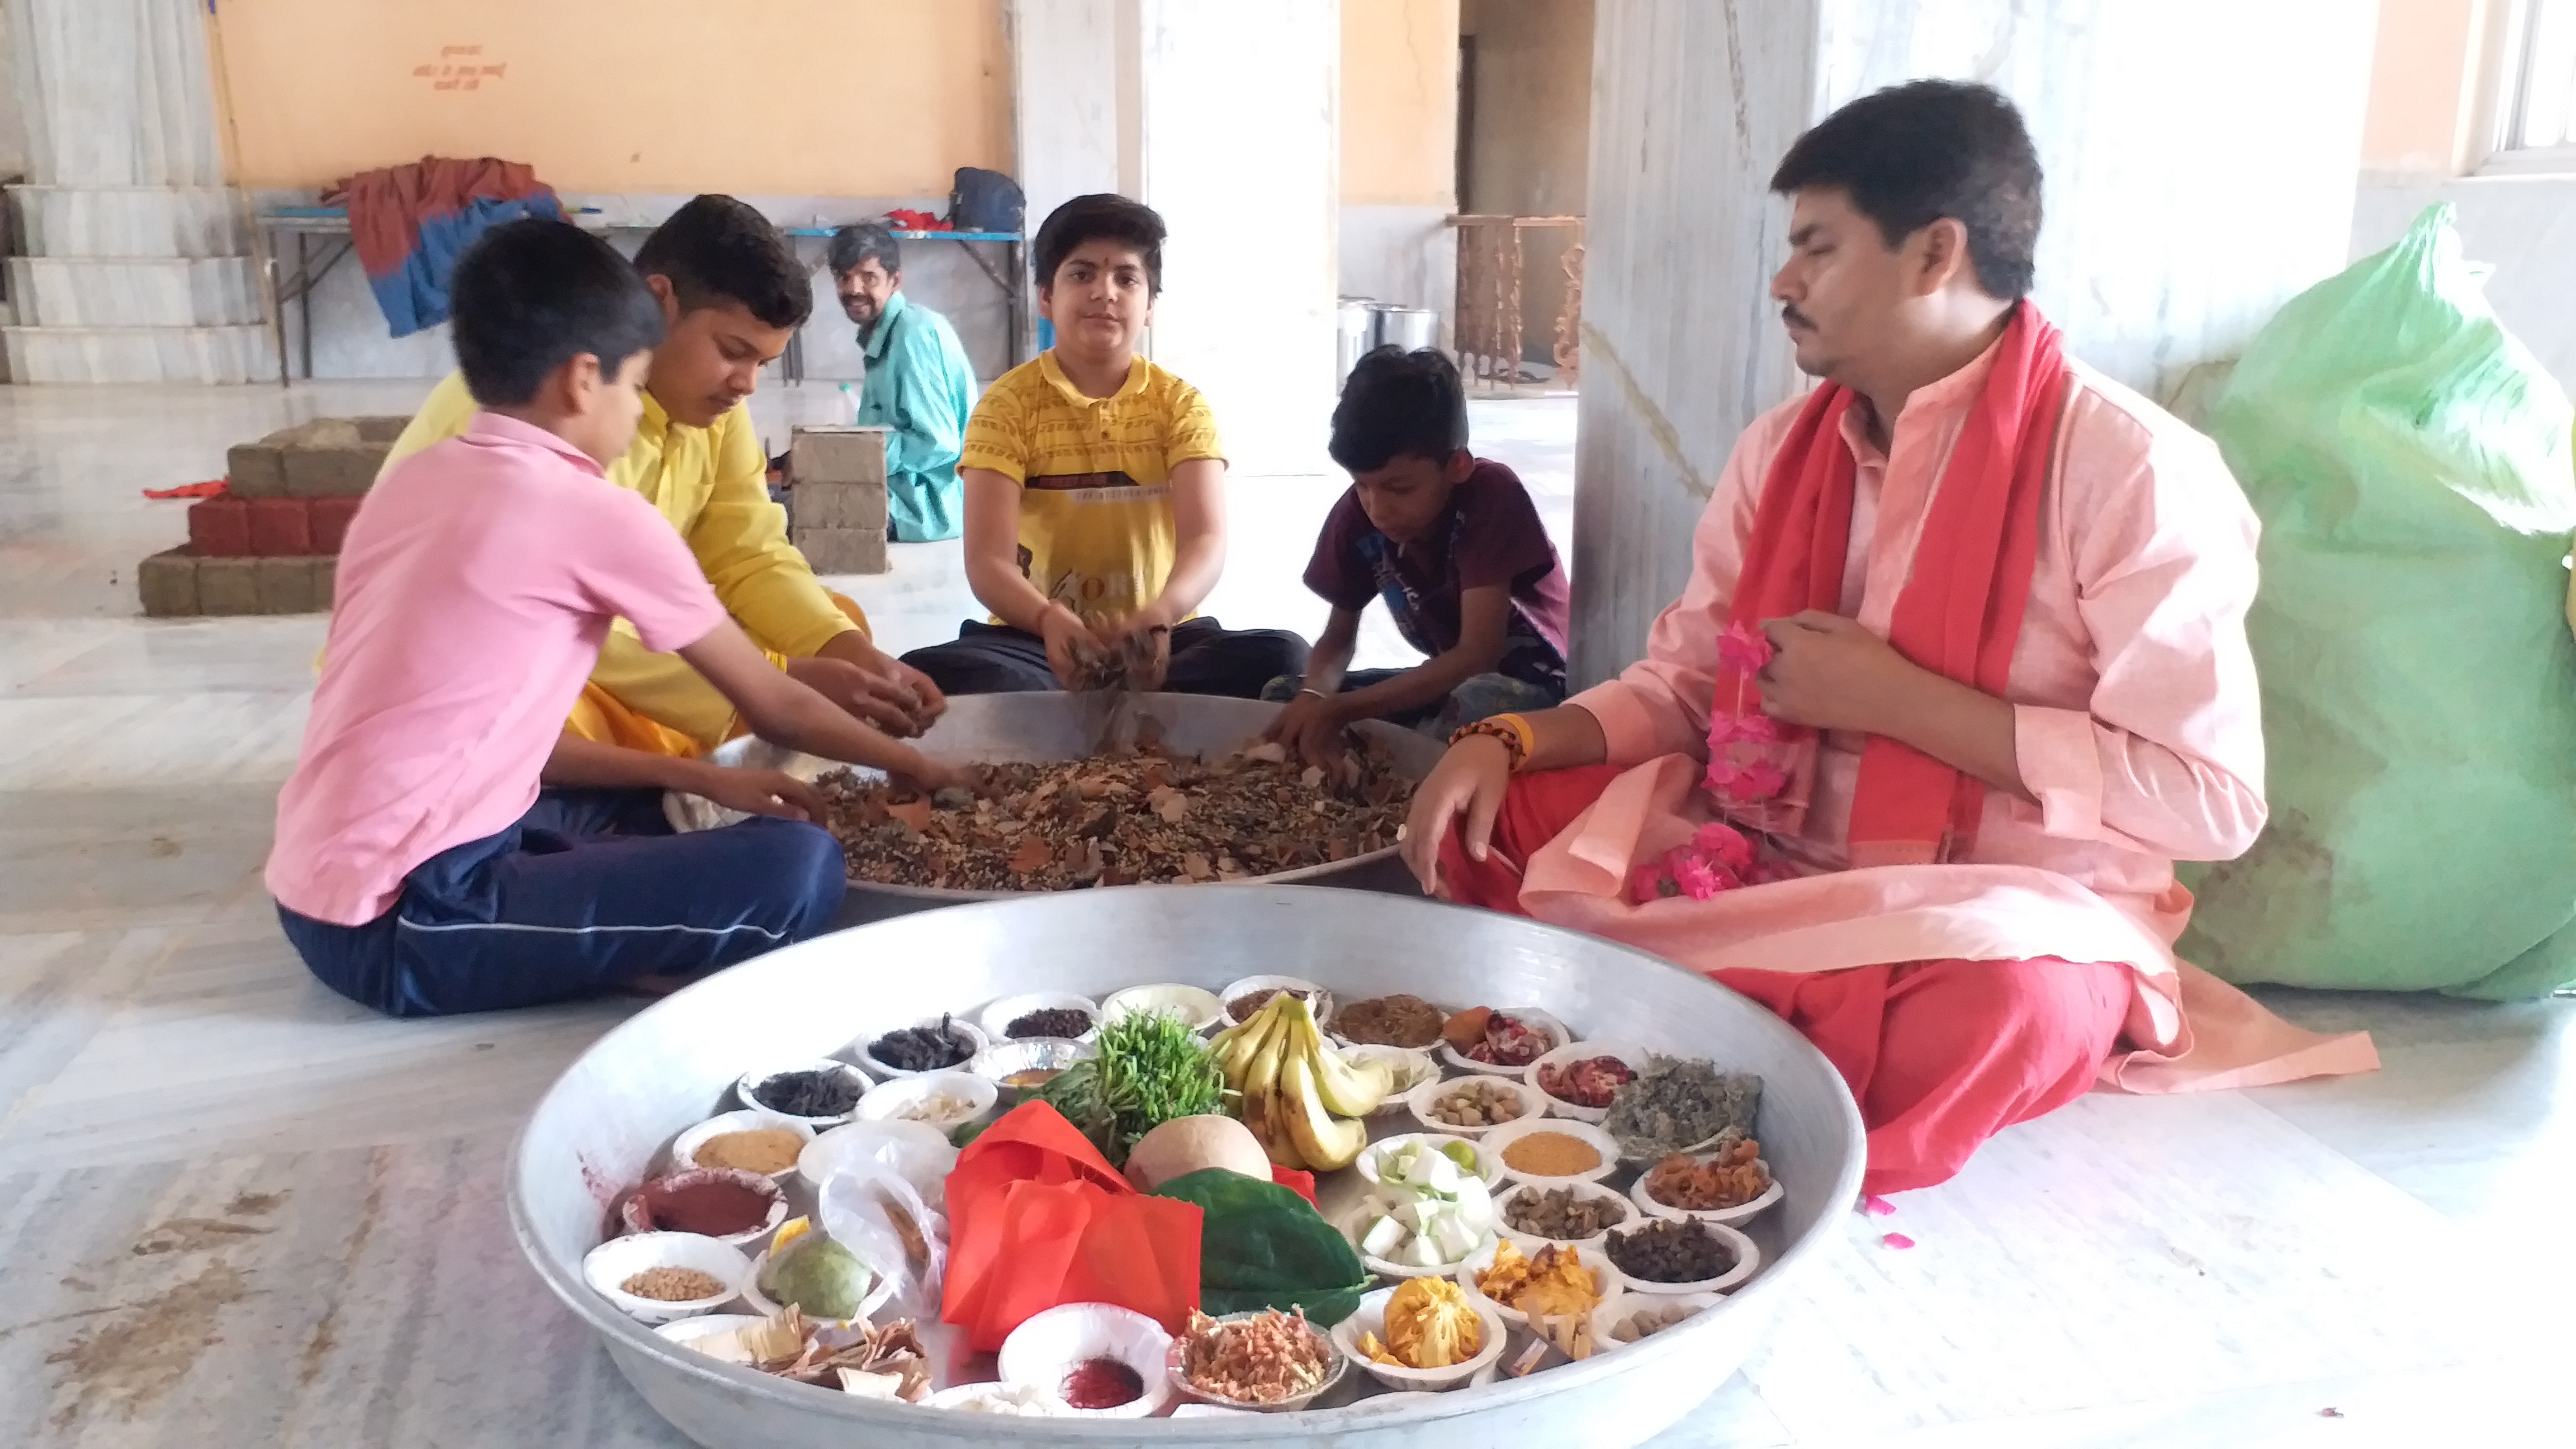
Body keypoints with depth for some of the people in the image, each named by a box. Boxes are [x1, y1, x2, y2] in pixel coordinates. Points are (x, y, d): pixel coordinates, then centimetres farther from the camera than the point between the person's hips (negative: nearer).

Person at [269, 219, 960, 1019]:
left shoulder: (410, 481, 12)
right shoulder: (596, 513, -10)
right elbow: (776, 706, 2)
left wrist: (698, 777, 12)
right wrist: (920, 768, 17)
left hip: (318, 896, 9)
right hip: (406, 924, -9)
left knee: (648, 806, 27)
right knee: (799, 867, -17)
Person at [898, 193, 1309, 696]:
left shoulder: (1181, 404, 1)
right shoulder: (1008, 403, -2)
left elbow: (1206, 539, -14)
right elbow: (988, 560, -13)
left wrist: (1160, 614, -38)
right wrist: (1050, 620, -37)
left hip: (1158, 637, 1)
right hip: (1037, 638, -1)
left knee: (1282, 656, -28)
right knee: (928, 672, -32)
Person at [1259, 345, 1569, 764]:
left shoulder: (1492, 495, -27)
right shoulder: (1357, 513, -12)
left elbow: (1478, 653, -29)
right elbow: (1339, 637, 0)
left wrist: (1341, 709, -34)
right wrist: (1314, 696, -25)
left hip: (1529, 681, -5)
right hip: (1448, 678, 5)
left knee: (1476, 703, -39)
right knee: (1282, 696, -9)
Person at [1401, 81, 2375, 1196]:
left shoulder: (2126, 467, -14)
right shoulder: (1781, 448, 6)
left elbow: (2208, 799, -18)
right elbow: (1684, 683, 11)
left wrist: (1894, 698, -19)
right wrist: (1505, 743, -8)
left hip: (2008, 913, -5)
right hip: (1766, 866, 5)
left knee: (1995, 1004, -40)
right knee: (1477, 819, -8)